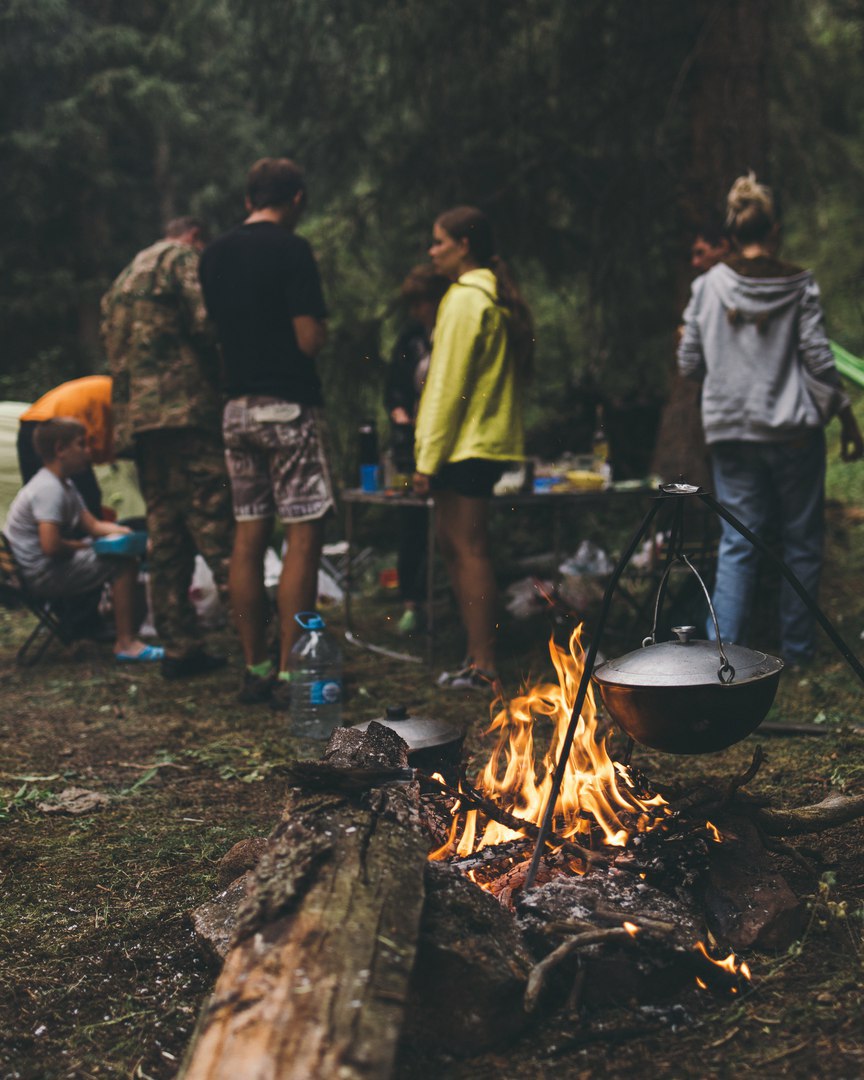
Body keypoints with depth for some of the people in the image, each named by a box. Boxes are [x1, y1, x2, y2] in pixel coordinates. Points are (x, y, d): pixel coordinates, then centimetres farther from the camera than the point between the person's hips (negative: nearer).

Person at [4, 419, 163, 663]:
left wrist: (126, 531, -1)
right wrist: (81, 545, -13)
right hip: (42, 576, -11)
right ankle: (126, 644, -14)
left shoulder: (64, 485, 12)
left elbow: (93, 525, 13)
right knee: (124, 564, -15)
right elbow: (50, 546, -31)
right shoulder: (49, 489, -22)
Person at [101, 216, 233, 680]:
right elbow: (207, 323, -12)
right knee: (216, 523, -14)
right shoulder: (183, 257, 4)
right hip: (186, 409, -8)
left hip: (134, 420, 8)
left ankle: (180, 648, 6)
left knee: (166, 538, 7)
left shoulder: (122, 281, 29)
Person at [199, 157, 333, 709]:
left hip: (237, 408, 7)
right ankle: (290, 674, -5)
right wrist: (321, 329, 5)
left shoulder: (215, 254, 11)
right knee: (304, 537, -4)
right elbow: (310, 340, -14)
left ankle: (255, 669, 13)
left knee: (249, 537, 9)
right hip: (289, 407, -7)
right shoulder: (291, 250, -10)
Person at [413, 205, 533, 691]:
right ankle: (479, 653, 20)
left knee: (468, 548, -7)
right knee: (455, 543, 15)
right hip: (491, 441, 10)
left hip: (466, 444, -10)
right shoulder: (500, 298, 16)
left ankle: (484, 667, -3)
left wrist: (429, 457, -14)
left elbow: (449, 384, -16)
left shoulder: (466, 299, -13)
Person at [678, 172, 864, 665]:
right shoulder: (799, 286, -6)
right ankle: (798, 649, 16)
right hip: (793, 431, -2)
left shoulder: (708, 285, 0)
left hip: (729, 430, 2)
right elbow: (819, 360, -6)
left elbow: (689, 363, 4)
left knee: (738, 541, 6)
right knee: (801, 541, 10)